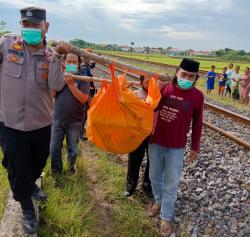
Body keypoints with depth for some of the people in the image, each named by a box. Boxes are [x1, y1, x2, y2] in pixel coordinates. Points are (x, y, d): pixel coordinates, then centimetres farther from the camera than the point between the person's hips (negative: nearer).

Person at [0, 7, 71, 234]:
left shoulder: (50, 55, -4)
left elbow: (56, 86, -17)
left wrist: (56, 56, -23)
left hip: (41, 123, 3)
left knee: (38, 162, 25)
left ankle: (30, 185, 60)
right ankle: (27, 207, 38)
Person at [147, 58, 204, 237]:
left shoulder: (197, 96, -10)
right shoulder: (165, 88, -6)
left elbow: (197, 123, -1)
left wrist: (195, 147, 4)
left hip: (177, 147, -2)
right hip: (156, 141, 3)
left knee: (171, 182, 8)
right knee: (154, 176, 19)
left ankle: (166, 218, 26)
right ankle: (159, 201, 46)